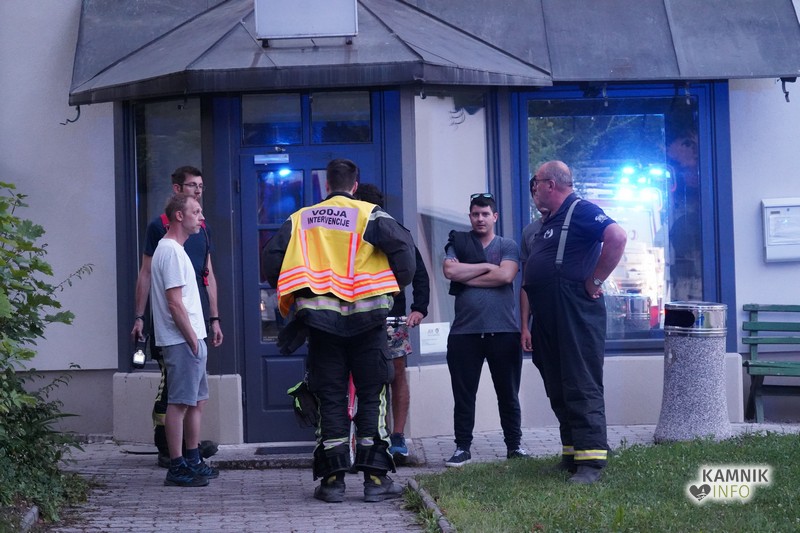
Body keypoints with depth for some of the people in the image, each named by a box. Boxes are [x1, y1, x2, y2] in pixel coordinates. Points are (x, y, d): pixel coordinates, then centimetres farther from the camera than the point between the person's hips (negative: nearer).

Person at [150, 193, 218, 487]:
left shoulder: (175, 249, 19)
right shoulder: (171, 251, -15)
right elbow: (174, 302, -20)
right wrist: (192, 339, -16)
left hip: (192, 339, 11)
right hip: (182, 341, -11)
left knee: (197, 400, 15)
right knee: (180, 403, -8)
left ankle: (193, 461, 23)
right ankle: (177, 468, -6)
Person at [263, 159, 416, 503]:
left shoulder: (301, 220, 10)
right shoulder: (370, 215, 1)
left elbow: (271, 257, 6)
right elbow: (403, 247, -9)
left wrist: (288, 294, 19)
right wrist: (397, 286, 7)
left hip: (321, 319, 2)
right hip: (366, 317, -2)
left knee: (330, 399, 7)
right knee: (372, 396, 5)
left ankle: (332, 479, 5)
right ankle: (375, 477, 2)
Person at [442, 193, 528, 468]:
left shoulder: (507, 246, 7)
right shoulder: (457, 244, 11)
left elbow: (506, 275, -11)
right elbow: (450, 271, -8)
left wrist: (466, 278, -7)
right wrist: (487, 266, -7)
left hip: (504, 331, 0)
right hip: (464, 332, 1)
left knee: (508, 394, 7)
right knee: (463, 394, 3)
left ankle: (514, 445, 17)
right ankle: (462, 448, 9)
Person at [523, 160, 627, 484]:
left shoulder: (581, 211, -8)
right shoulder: (548, 222, 21)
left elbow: (617, 238, -24)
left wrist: (595, 281, -19)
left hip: (576, 315, -10)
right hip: (548, 319, 10)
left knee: (582, 387, -11)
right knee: (558, 389, 11)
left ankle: (591, 461, -13)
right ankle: (572, 453, 17)